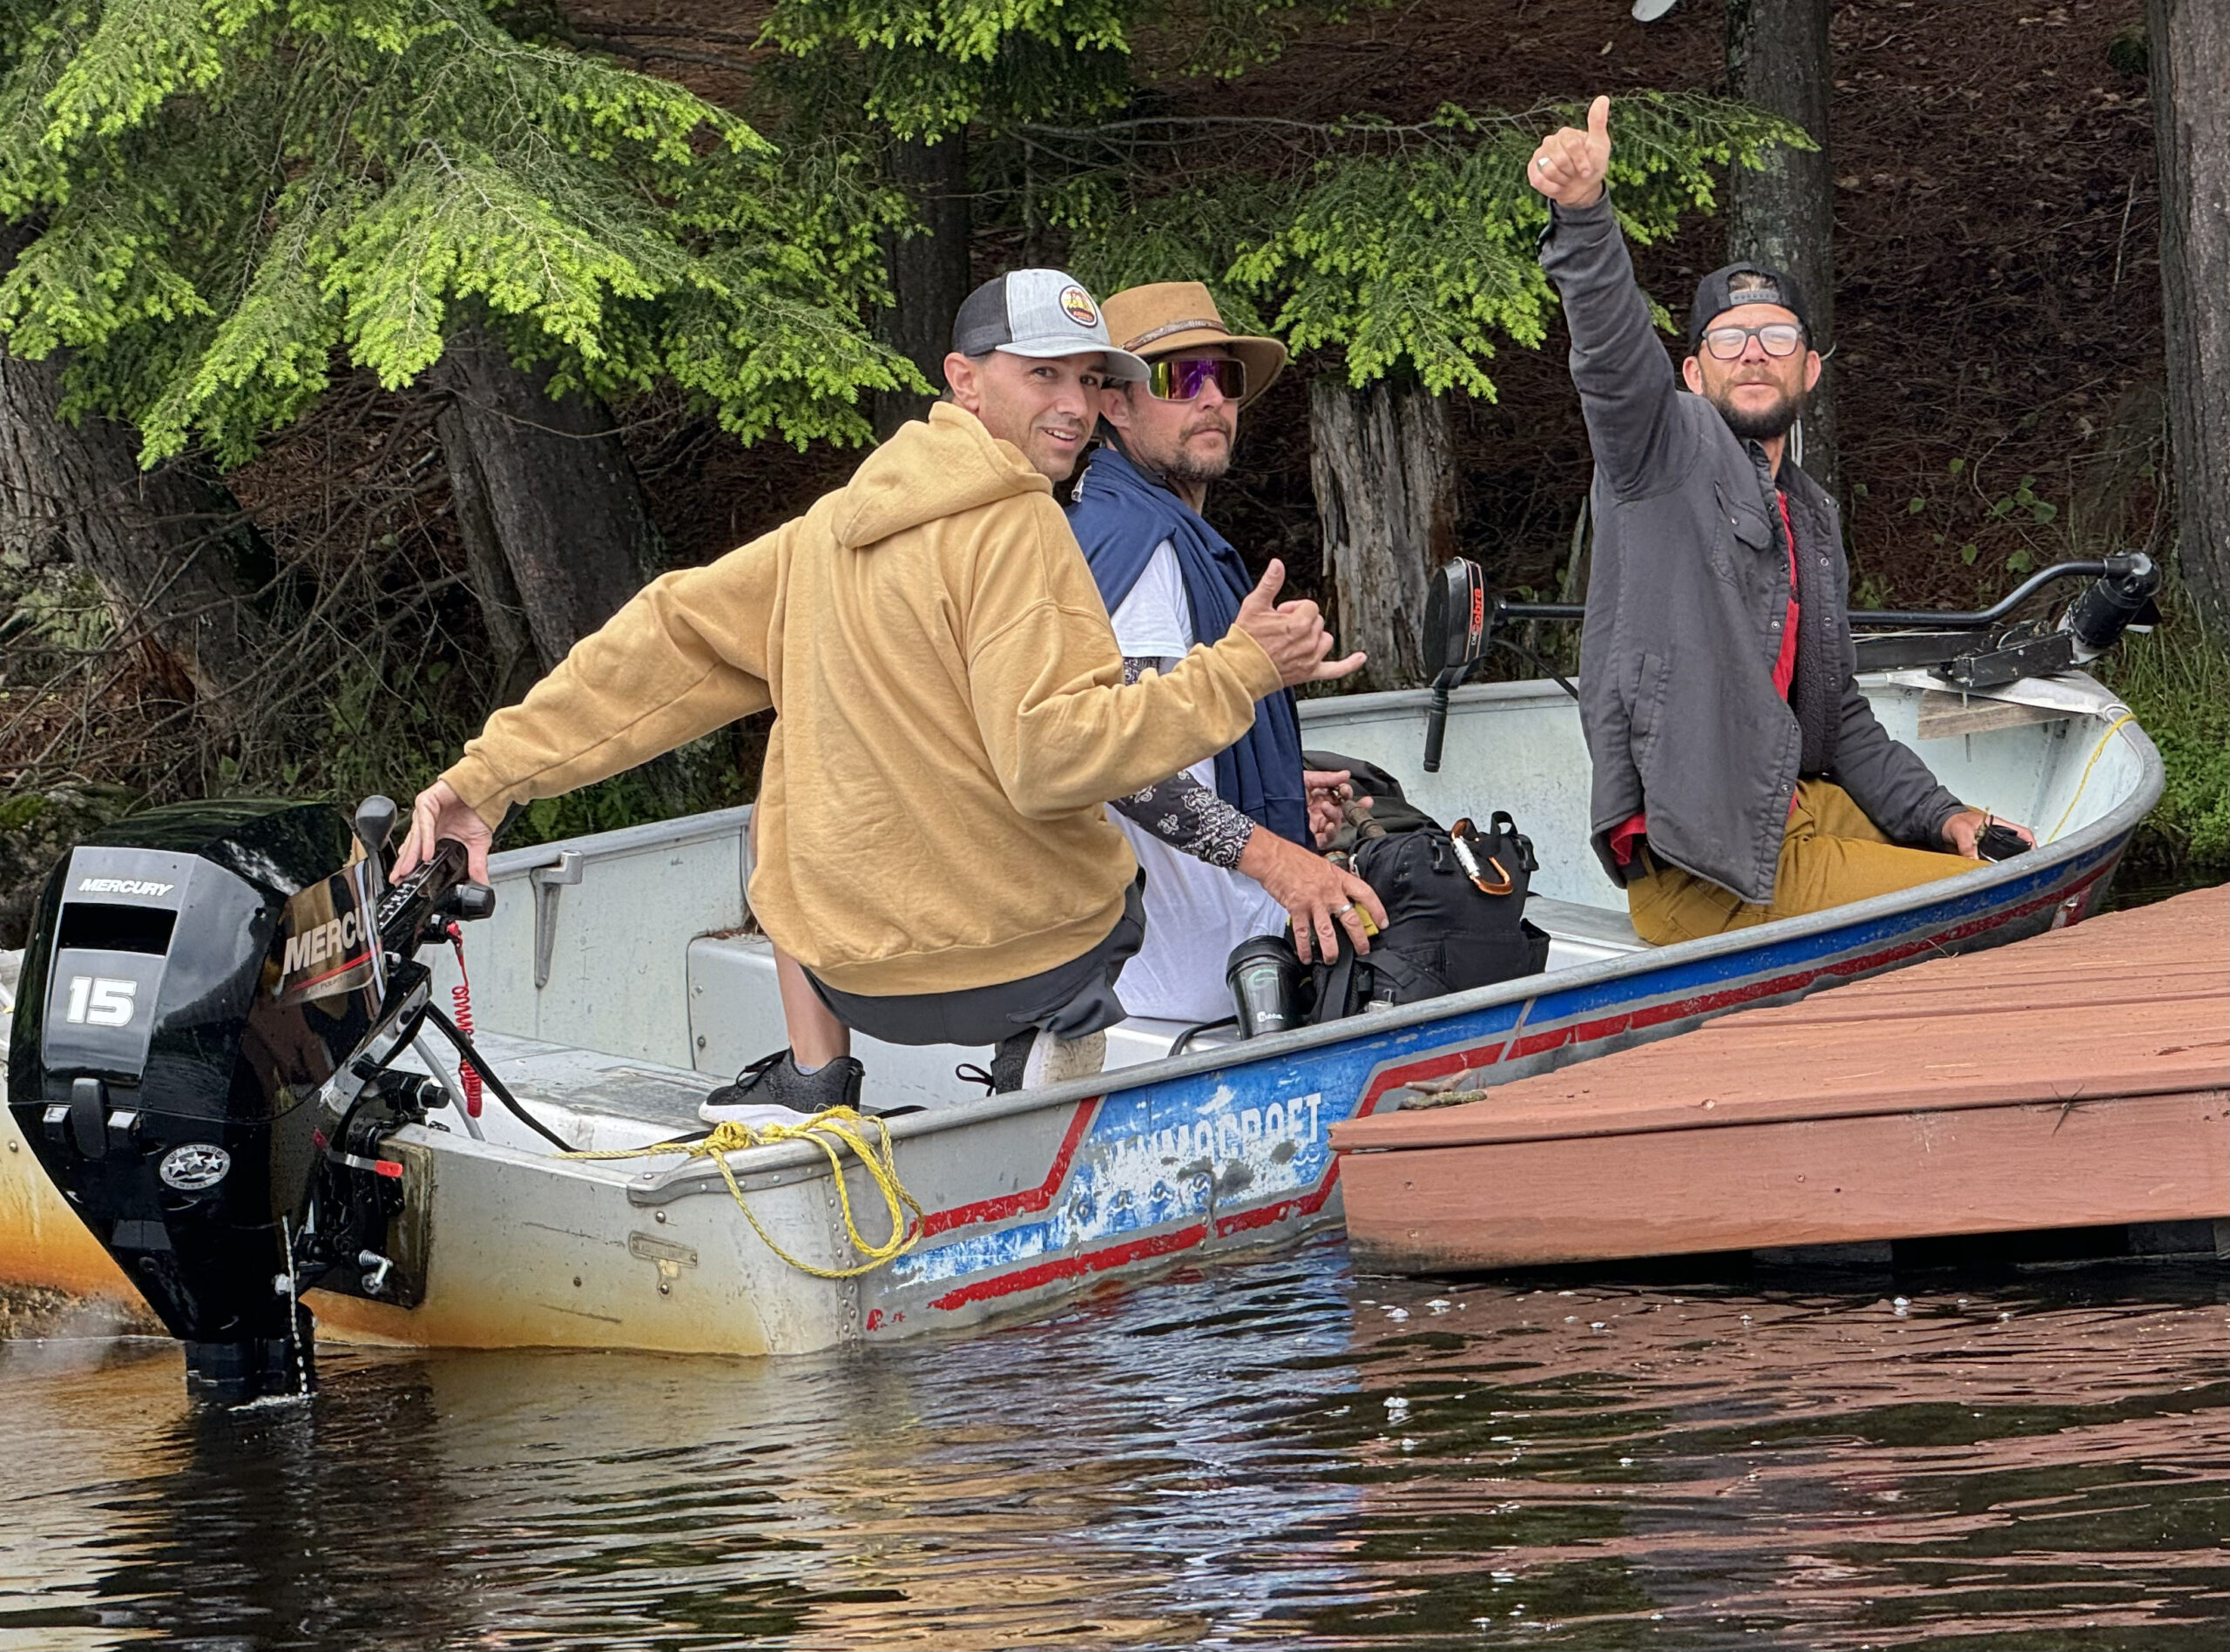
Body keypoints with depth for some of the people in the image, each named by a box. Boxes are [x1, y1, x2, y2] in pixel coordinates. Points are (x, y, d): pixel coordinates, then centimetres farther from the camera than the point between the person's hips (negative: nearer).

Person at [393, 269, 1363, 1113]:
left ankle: (813, 1077, 25)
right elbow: (1051, 756, -25)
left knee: (790, 796, 36)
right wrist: (1238, 669, -19)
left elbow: (665, 643, 7)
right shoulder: (1016, 528, -17)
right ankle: (1061, 1033, 5)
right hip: (1038, 950, -5)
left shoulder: (830, 532, 3)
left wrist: (490, 776, 13)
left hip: (855, 978, 5)